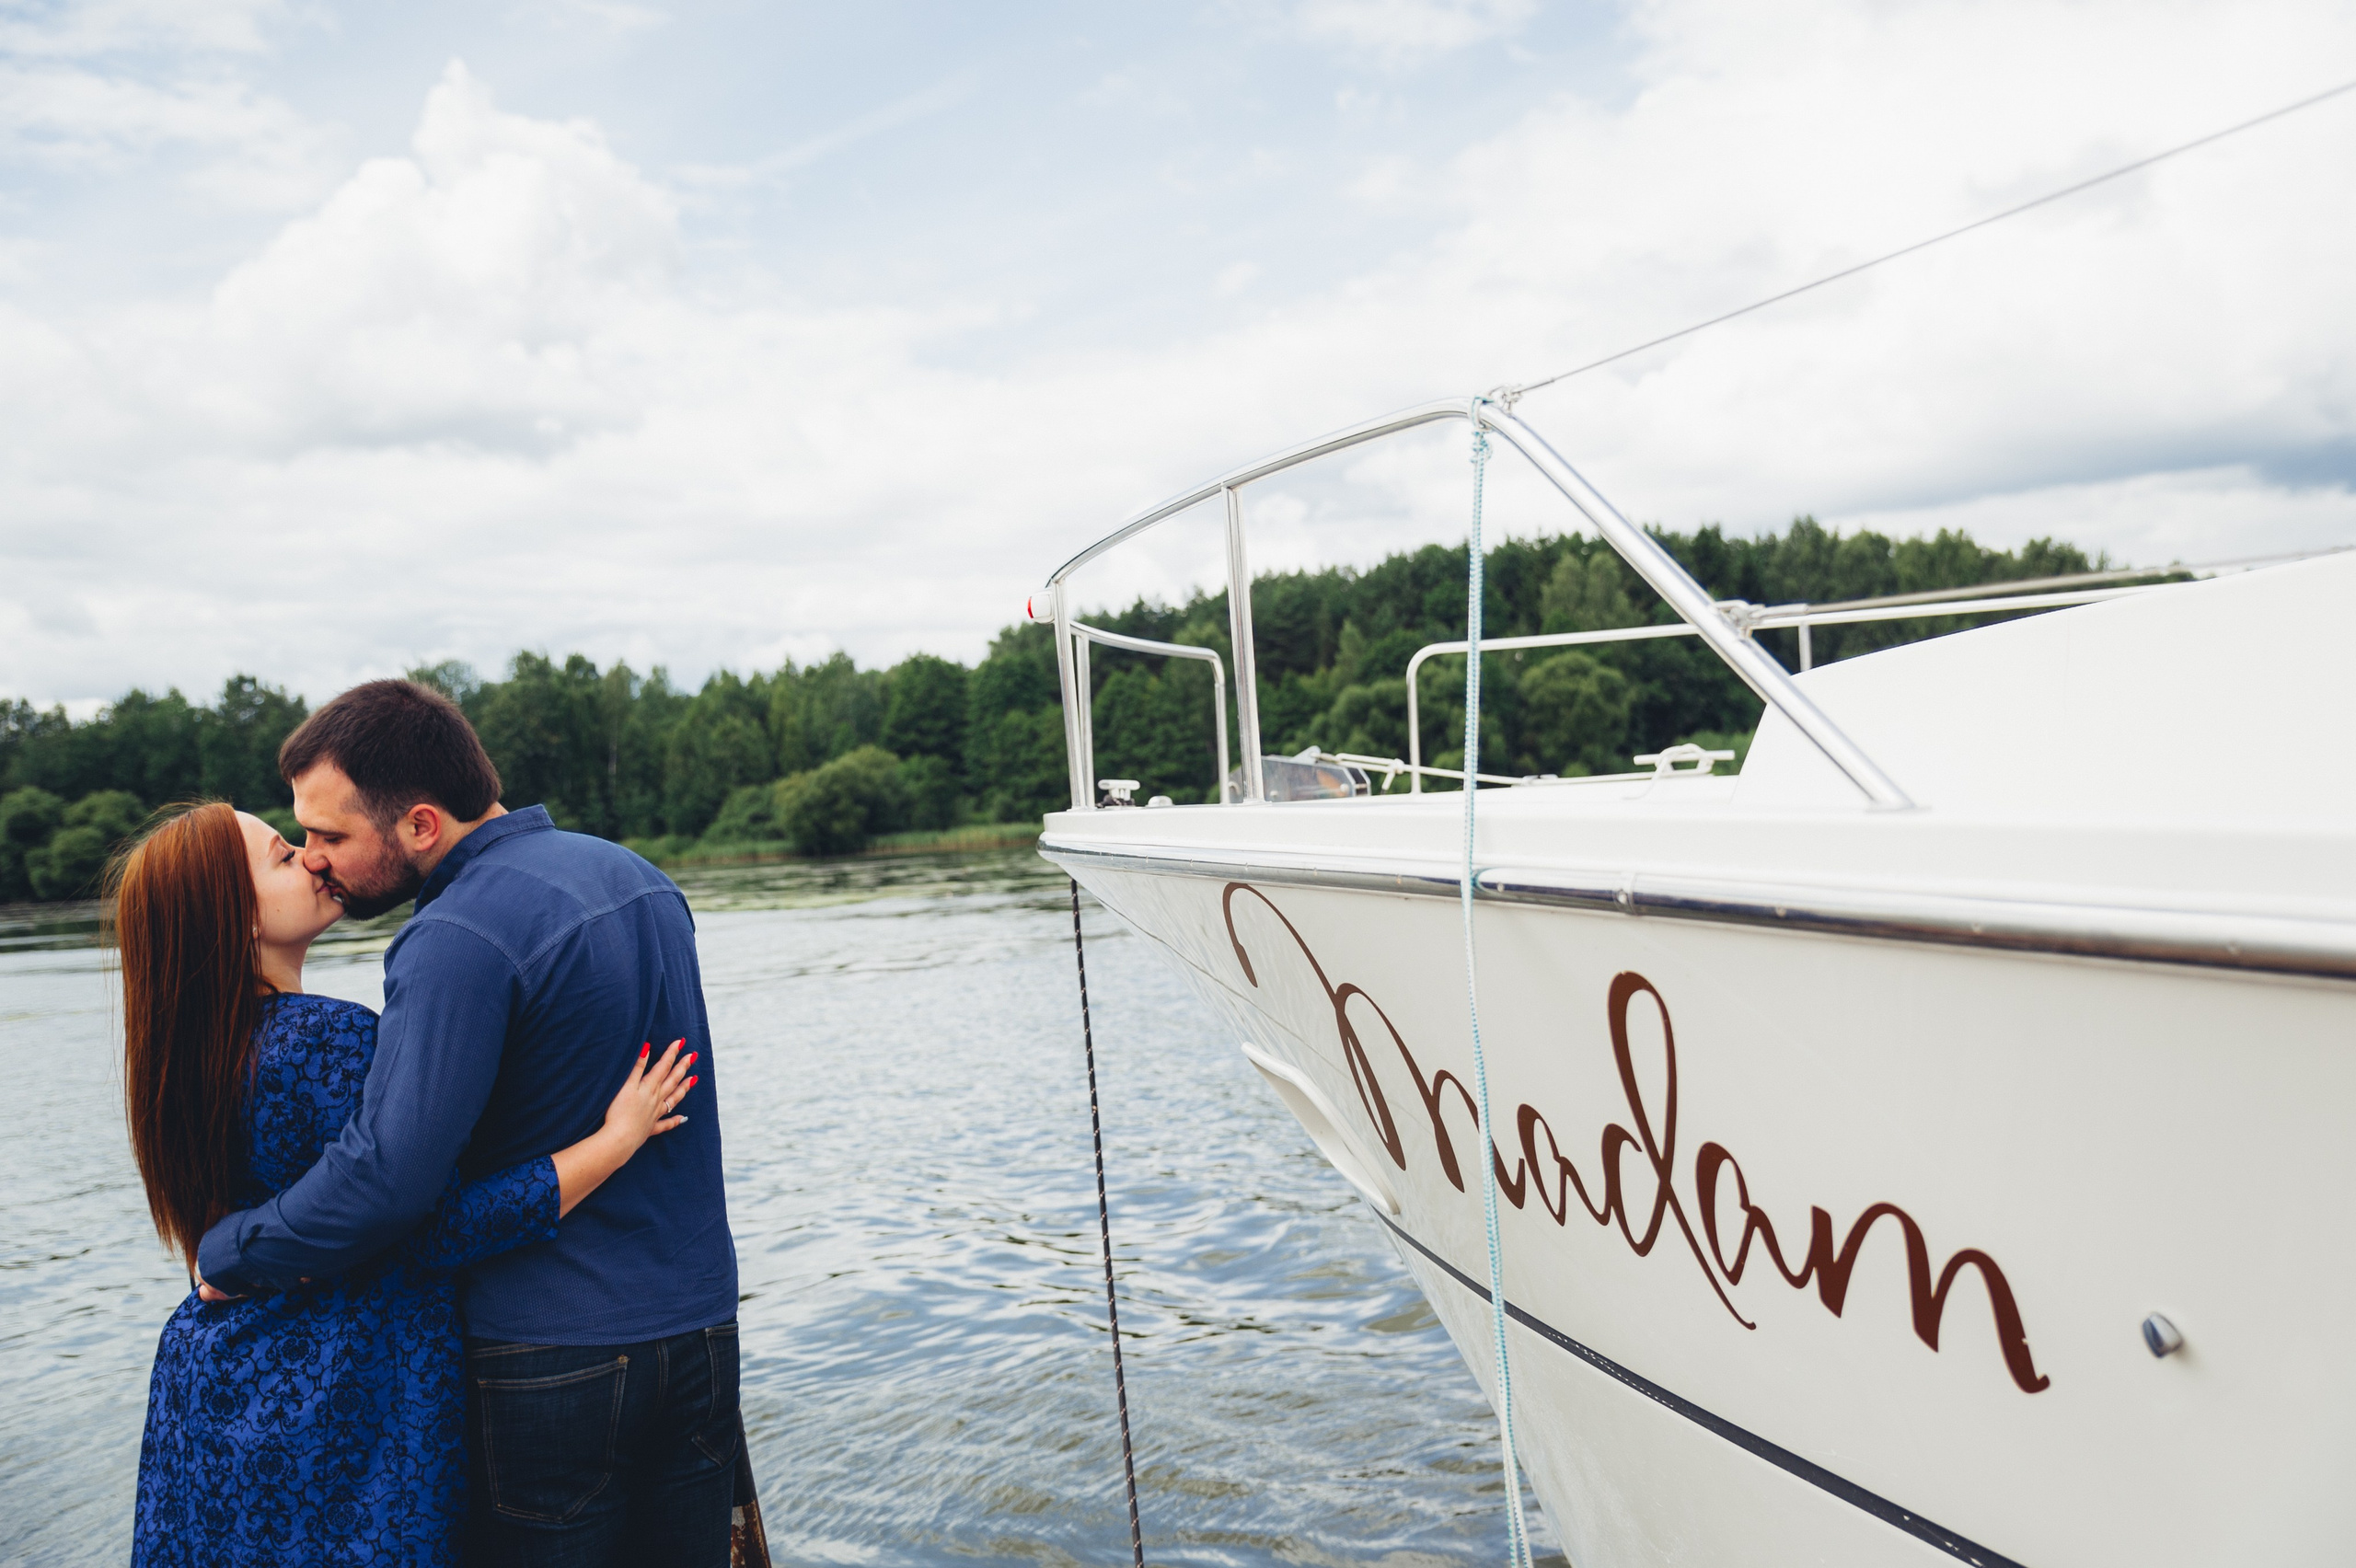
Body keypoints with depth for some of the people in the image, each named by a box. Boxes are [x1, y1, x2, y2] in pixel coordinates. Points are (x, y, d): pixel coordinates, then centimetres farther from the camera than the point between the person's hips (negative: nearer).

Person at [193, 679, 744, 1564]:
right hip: (701, 1328, 7)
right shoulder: (639, 877, 7)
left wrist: (227, 1257, -10)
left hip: (556, 1364, -7)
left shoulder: (461, 938, -20)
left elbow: (386, 1176, -24)